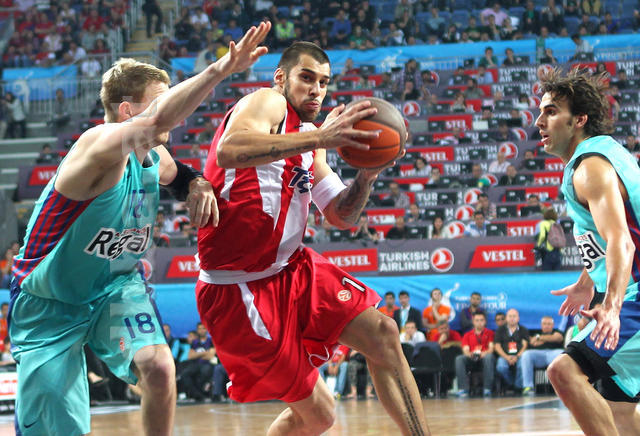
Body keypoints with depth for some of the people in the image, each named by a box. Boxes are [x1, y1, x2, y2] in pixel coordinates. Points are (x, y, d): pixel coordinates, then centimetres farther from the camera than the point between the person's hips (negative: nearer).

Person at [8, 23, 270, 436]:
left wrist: (197, 185, -3)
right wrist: (222, 68, -56)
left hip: (116, 287, 6)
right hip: (50, 302, -6)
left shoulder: (154, 158, -4)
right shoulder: (102, 145, -29)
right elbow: (157, 121, -51)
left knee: (158, 367, -23)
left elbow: (176, 173, 22)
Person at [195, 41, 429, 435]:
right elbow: (229, 150, -32)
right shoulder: (267, 103, -8)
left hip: (293, 268, 8)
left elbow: (342, 216, 16)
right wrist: (319, 139, -37)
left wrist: (368, 174, -4)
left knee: (384, 336, -4)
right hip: (241, 286, -8)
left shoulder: (309, 138, 19)